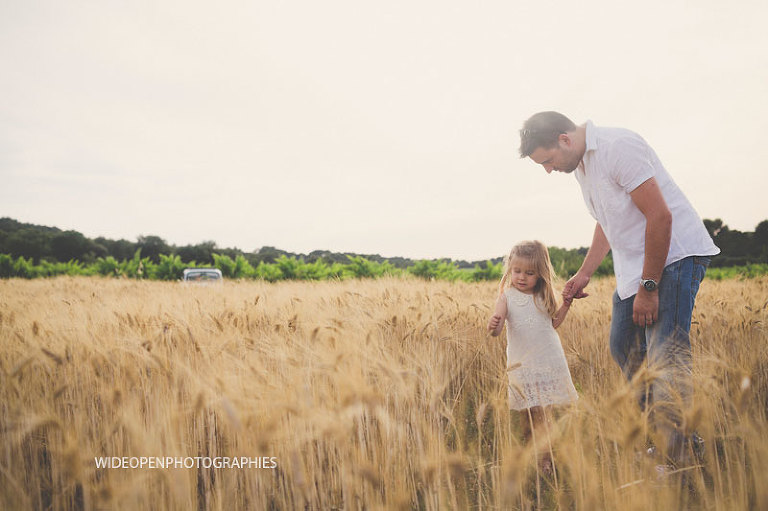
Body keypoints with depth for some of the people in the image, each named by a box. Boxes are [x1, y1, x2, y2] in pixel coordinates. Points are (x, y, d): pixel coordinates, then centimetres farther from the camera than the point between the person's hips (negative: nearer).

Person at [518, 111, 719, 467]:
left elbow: (660, 216, -23)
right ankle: (667, 436, 20)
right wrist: (584, 273, 18)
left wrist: (648, 287, -21)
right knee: (624, 348, 11)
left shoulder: (617, 147, -19)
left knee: (665, 355, -16)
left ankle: (678, 461, -15)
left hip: (674, 255, -10)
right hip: (634, 267, 10)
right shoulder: (581, 164, 11)